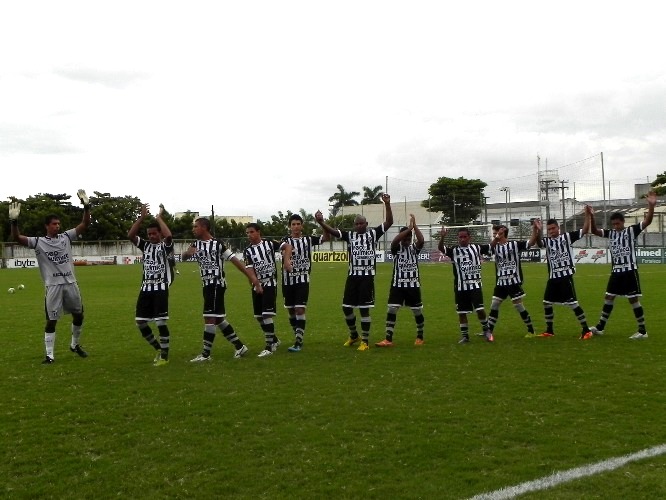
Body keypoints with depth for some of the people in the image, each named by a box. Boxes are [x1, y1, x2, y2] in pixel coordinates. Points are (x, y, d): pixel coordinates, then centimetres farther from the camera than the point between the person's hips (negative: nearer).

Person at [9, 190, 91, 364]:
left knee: (79, 315, 13)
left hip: (71, 283, 4)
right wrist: (14, 221, -31)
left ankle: (75, 345, 35)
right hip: (53, 286, -4)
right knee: (51, 321, 0)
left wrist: (86, 206, -13)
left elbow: (85, 224, 1)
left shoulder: (66, 237, 5)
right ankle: (50, 355, 9)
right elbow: (17, 238, -15)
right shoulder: (38, 242, -4)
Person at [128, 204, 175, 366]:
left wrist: (159, 217, -14)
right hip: (146, 288, 6)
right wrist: (142, 217, -8)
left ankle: (165, 355, 6)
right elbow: (130, 235, -2)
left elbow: (169, 236, -25)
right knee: (140, 322, 5)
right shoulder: (145, 245, 12)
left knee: (160, 322, -8)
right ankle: (158, 348, 24)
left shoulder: (165, 246, -2)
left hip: (161, 288, -6)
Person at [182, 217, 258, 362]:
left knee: (209, 317, -8)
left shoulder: (218, 244, -9)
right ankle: (239, 346, 20)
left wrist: (250, 276, -6)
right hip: (207, 285, 8)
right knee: (218, 318, 11)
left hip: (216, 284, -8)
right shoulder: (196, 245, 10)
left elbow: (234, 260, -6)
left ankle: (206, 354, -2)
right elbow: (183, 257, 2)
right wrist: (188, 252, -22)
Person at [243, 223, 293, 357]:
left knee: (266, 314, -14)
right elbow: (250, 270, -6)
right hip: (257, 285, 5)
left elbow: (287, 246, -5)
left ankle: (270, 346, -7)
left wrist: (286, 261, -21)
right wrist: (257, 284, -20)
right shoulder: (247, 251, 4)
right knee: (258, 316, 10)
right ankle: (274, 340, 29)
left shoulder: (269, 243, -3)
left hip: (270, 283, -5)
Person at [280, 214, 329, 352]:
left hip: (303, 280, -1)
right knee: (291, 311, 11)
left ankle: (298, 342, -8)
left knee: (300, 310, -9)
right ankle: (298, 337, 30)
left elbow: (326, 237, -5)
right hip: (288, 280, 1)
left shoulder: (308, 240, 4)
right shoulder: (286, 240, -2)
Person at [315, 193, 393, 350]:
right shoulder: (349, 235, 7)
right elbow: (332, 231, -5)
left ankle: (365, 341, 12)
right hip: (352, 276, 3)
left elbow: (389, 222, -4)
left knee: (364, 308, 0)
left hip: (368, 276, -3)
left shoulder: (373, 234, 3)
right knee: (346, 307, 7)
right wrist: (321, 223, -24)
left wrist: (387, 204, -16)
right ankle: (354, 335, 30)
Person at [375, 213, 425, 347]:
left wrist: (414, 225, -21)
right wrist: (409, 228, -27)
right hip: (397, 285, -1)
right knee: (391, 310, -7)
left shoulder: (414, 248, 3)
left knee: (417, 312, 7)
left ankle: (420, 337, 25)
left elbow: (421, 240, -17)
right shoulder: (396, 248, 0)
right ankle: (388, 339, -4)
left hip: (413, 285, 1)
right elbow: (394, 241, -22)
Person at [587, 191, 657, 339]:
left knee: (633, 299, -4)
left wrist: (651, 206, -33)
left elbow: (647, 221, -17)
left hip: (630, 271, -6)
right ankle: (600, 327, 19)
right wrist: (591, 217, -16)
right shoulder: (610, 233, 8)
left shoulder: (632, 230, -6)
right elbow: (594, 231, 1)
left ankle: (642, 331, 4)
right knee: (608, 297, 10)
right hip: (616, 271, 6)